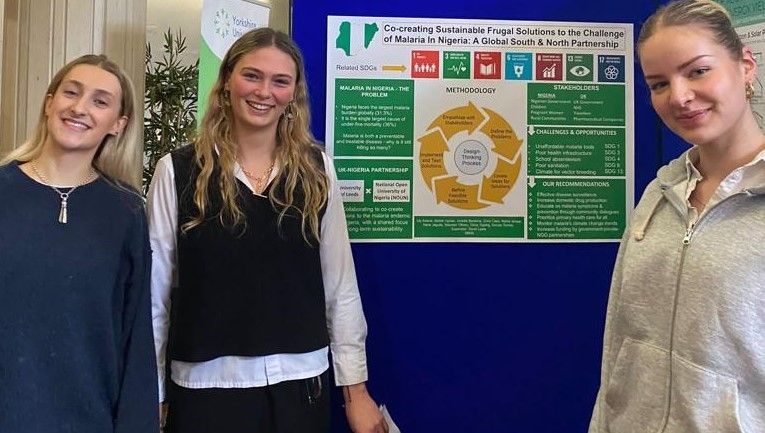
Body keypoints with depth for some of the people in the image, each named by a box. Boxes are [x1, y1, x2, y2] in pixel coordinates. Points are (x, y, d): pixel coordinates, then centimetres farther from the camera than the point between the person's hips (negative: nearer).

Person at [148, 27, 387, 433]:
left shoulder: (317, 169, -1)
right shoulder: (179, 171, -6)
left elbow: (341, 287, 1)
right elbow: (155, 293, -2)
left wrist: (356, 388, 2)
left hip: (301, 383, 2)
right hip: (205, 385, -1)